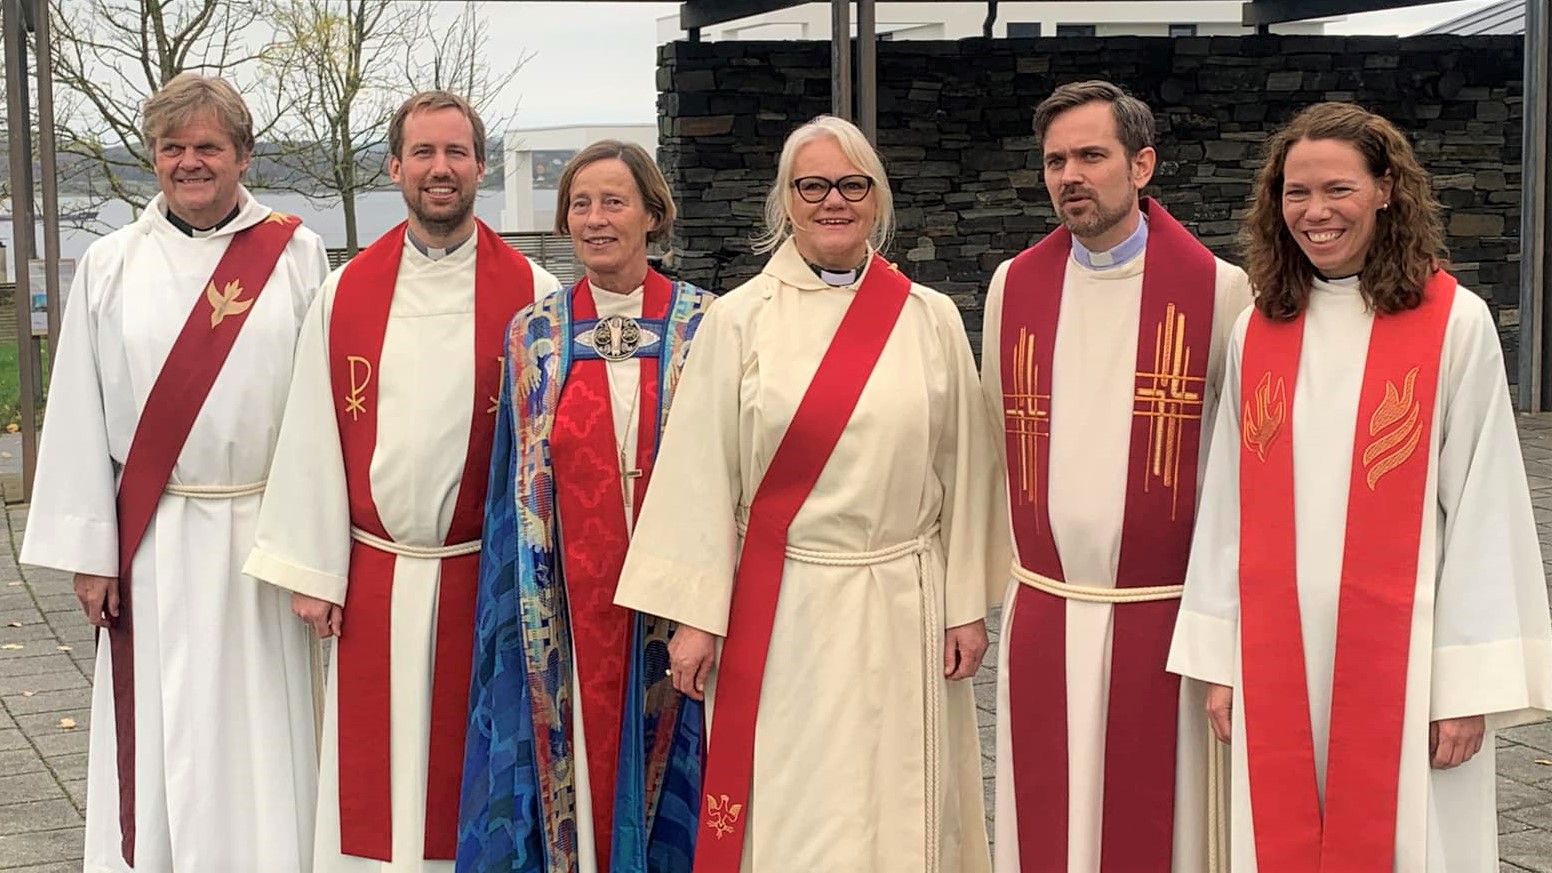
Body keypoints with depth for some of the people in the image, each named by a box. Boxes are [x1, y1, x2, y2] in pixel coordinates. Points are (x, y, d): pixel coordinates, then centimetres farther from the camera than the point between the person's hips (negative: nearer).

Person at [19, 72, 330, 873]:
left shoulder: (296, 256, 1)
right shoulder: (111, 265, 3)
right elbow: (79, 414, 4)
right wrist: (88, 550, 0)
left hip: (266, 532, -1)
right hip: (154, 543, 1)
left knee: (260, 737, 6)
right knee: (162, 739, 6)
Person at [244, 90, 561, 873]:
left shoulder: (531, 296, -3)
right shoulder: (346, 293, 4)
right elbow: (313, 437, 4)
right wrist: (312, 570, 0)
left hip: (486, 576, -2)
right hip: (372, 575, 2)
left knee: (472, 771, 8)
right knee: (373, 776, 8)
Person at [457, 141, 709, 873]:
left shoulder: (702, 327, 0)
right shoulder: (535, 337, 5)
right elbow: (518, 484, 8)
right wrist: (528, 613, 4)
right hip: (567, 609, 1)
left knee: (663, 765, 6)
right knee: (575, 767, 5)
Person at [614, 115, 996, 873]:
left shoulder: (931, 320, 4)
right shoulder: (739, 319, -2)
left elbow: (963, 468, 6)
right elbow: (700, 473, -3)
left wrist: (967, 605, 5)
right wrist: (694, 614, -6)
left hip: (904, 608, 2)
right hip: (779, 611, -2)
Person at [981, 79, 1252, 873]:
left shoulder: (1217, 291, -7)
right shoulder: (1014, 288, 4)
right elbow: (997, 450, 10)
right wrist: (1000, 579, 10)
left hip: (1164, 620, -3)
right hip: (1041, 618, 3)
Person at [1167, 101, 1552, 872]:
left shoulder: (1456, 324, -5)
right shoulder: (1256, 332, 5)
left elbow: (1484, 507, -6)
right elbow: (1227, 502, 8)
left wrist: (1470, 682, -9)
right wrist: (1218, 659, 6)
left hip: (1401, 650, -3)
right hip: (1277, 656, 3)